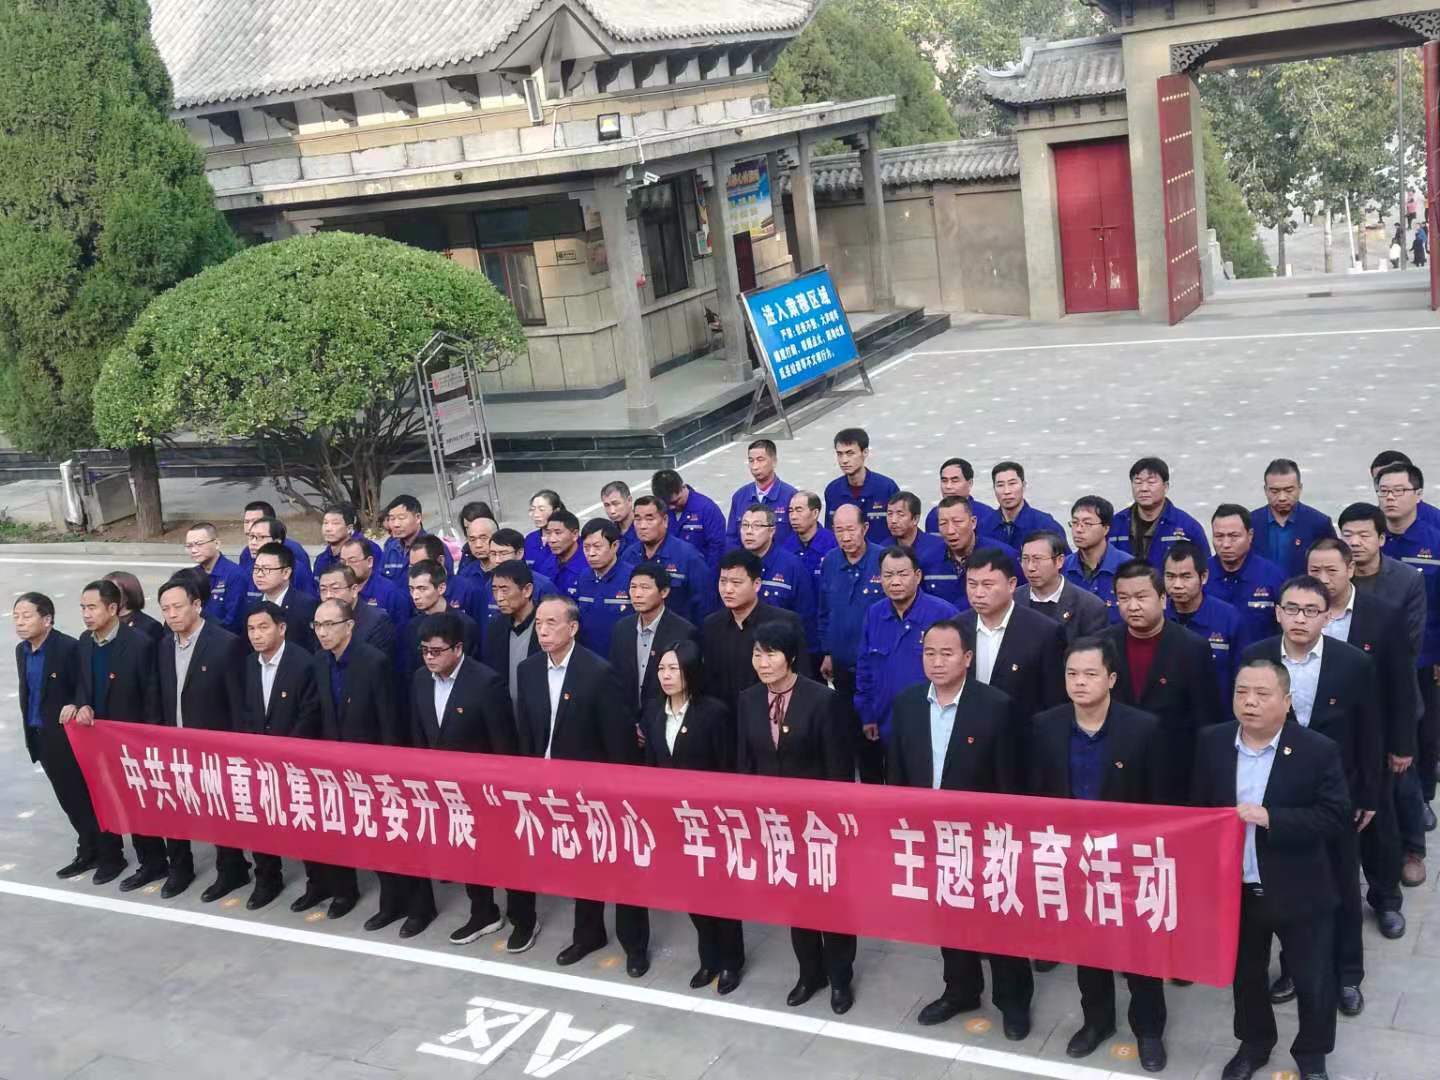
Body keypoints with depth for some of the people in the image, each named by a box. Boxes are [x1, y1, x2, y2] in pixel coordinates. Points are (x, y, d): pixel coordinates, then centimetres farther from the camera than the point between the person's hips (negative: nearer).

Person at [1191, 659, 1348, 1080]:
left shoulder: (1318, 750, -15)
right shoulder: (1212, 743, -5)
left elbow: (1336, 818, -18)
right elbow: (1198, 808, 4)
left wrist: (1270, 818, -28)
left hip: (1299, 892, -3)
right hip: (1234, 889, 3)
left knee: (1313, 981, 14)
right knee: (1244, 974, 21)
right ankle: (1254, 1044, 45)